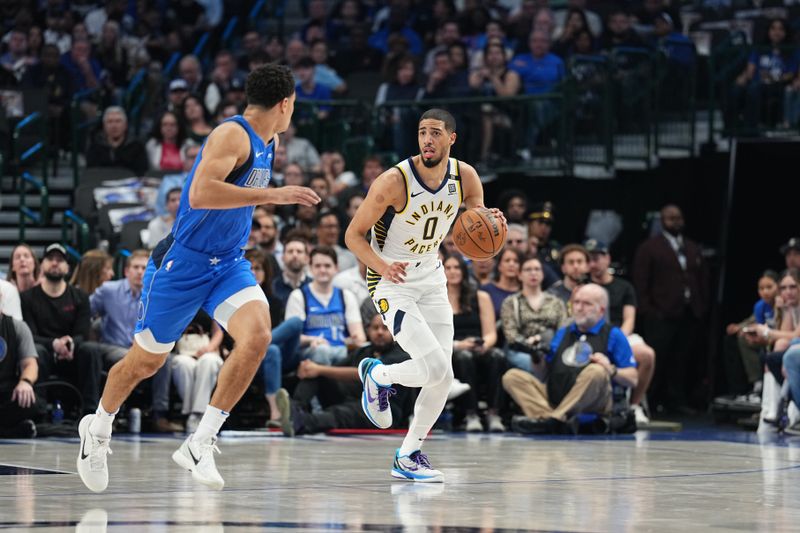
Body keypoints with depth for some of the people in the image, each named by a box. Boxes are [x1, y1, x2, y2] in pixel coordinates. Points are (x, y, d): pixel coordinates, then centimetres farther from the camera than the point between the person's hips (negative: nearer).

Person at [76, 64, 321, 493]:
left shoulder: (267, 142, 9)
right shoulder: (232, 135, -19)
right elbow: (200, 193, -34)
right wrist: (272, 195, -32)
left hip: (228, 264, 7)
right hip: (183, 262, -7)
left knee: (257, 336, -21)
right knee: (146, 360, 8)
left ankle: (200, 445, -16)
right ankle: (98, 429, 37)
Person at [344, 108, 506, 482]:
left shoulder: (465, 177, -7)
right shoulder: (394, 181, -22)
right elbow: (353, 234, -15)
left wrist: (493, 222, -20)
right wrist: (382, 266, -32)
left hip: (431, 277, 6)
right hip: (392, 282, -6)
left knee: (443, 378, 2)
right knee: (436, 368, -20)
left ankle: (408, 457, 18)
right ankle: (377, 375, 11)